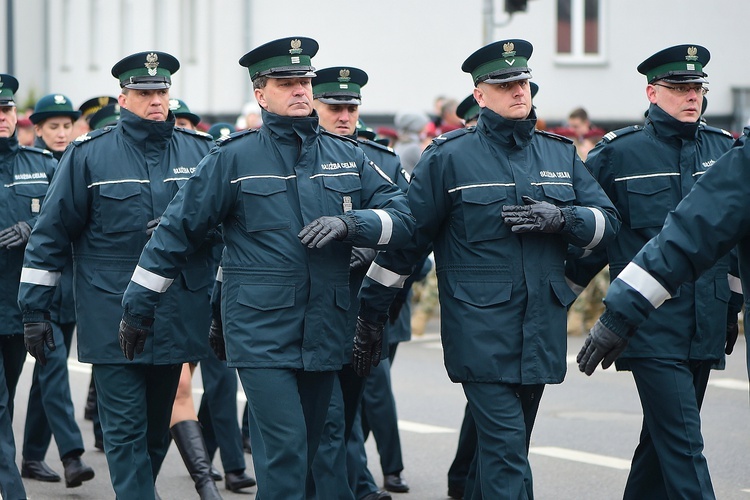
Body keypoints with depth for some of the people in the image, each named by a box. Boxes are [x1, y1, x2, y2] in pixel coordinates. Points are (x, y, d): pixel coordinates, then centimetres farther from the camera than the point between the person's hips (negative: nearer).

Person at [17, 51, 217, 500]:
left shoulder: (200, 152, 5)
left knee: (157, 428, 14)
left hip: (176, 320, 3)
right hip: (113, 322, -3)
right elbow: (51, 236, -1)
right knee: (126, 432, -3)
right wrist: (35, 311, -3)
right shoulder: (88, 155, -3)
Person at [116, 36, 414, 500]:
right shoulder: (234, 158, -1)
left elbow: (403, 217, 6)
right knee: (285, 448, -13)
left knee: (309, 450, 12)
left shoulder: (348, 157, 10)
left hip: (324, 334, 5)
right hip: (261, 333, -4)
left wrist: (350, 222, -14)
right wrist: (137, 307, 3)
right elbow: (177, 231, 2)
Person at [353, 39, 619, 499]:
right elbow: (406, 237, 0)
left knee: (507, 446, 13)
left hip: (542, 333, 5)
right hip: (480, 333, -5)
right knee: (505, 448, -12)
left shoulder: (561, 154, 12)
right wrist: (370, 312, 1)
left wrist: (561, 218, -11)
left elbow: (608, 220, 9)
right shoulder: (449, 157, -2)